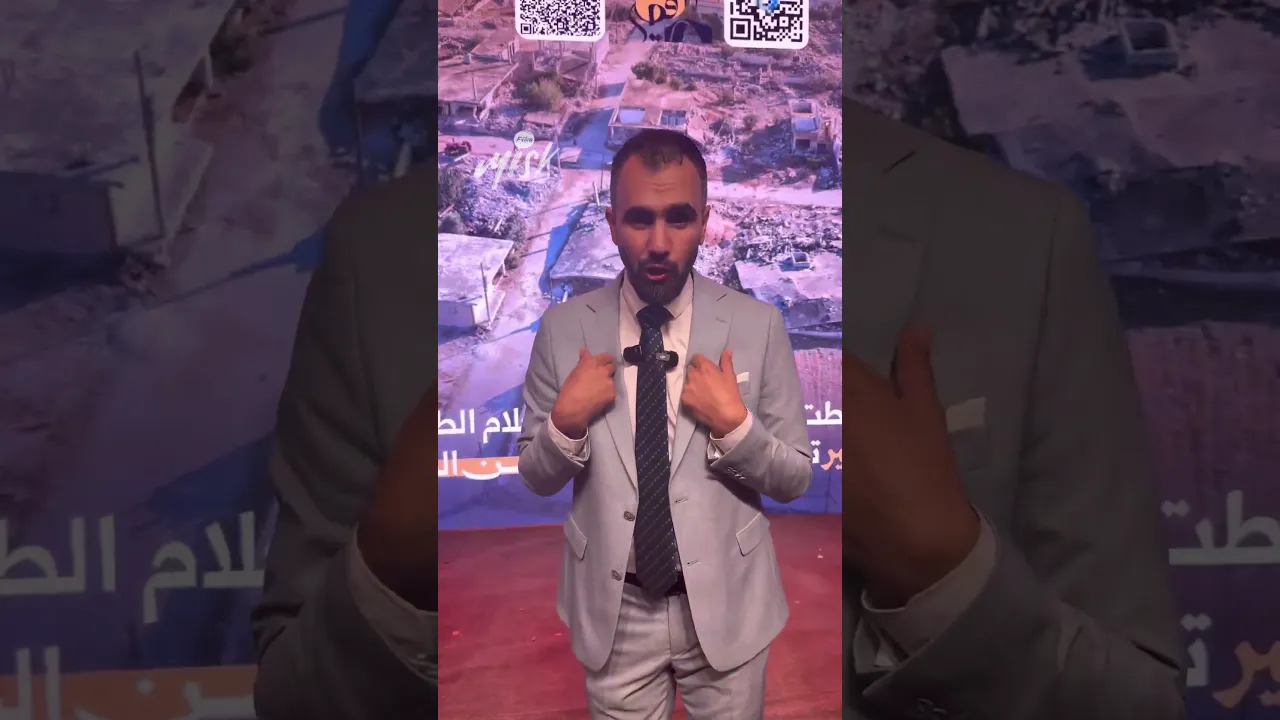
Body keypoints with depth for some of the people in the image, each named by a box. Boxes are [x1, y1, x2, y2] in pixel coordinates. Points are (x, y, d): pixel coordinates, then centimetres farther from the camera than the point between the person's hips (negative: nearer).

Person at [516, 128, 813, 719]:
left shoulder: (759, 325, -10)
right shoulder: (563, 329, -7)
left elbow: (795, 479, -4)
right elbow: (536, 477, 2)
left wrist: (734, 425, -22)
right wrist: (566, 421, -18)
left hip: (726, 603, 0)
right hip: (614, 609, 1)